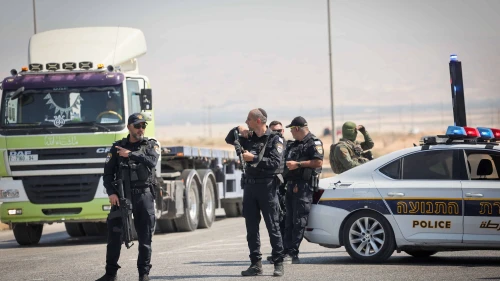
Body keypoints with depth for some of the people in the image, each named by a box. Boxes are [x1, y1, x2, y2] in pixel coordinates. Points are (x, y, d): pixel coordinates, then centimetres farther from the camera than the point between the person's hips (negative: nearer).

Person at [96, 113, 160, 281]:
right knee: (114, 235, -3)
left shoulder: (151, 145, 8)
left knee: (145, 236, 0)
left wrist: (130, 154, -11)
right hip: (121, 195, 1)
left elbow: (151, 162, -13)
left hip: (144, 195, -1)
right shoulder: (117, 148, 10)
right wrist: (111, 193, -8)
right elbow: (108, 172, 5)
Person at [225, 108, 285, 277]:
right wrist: (237, 130, 5)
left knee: (273, 227, -3)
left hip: (267, 187, -6)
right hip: (249, 185, 6)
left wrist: (254, 159, -19)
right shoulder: (249, 138, 12)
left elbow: (275, 163, -15)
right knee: (251, 228, 6)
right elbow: (229, 140, 24)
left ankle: (278, 264, 1)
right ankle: (256, 264, 10)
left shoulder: (274, 139, -5)